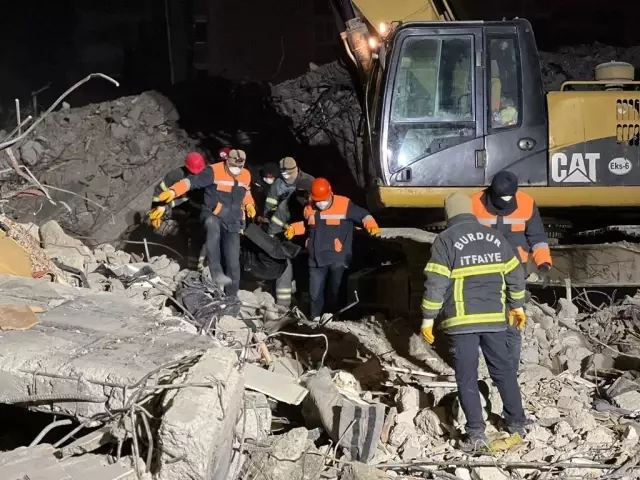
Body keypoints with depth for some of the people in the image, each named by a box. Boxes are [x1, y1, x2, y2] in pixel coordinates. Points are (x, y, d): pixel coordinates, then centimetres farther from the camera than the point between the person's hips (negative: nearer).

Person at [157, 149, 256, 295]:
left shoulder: (246, 176, 4)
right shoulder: (214, 171, -14)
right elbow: (192, 181, -23)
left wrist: (249, 205, 4)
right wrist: (173, 191, -38)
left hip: (233, 222, 5)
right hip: (212, 215, -5)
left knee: (233, 262, 0)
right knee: (212, 226, -43)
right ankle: (216, 272, -45)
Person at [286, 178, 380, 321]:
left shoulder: (344, 204, -10)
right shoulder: (310, 208, 7)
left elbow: (363, 215, -6)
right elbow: (305, 225, 25)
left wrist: (371, 226, -24)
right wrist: (293, 229, 10)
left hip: (338, 258, -4)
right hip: (316, 258, 4)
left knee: (337, 290, 4)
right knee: (315, 292, 9)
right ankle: (316, 318, 23)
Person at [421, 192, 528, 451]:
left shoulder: (445, 240, -6)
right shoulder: (495, 237, 9)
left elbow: (436, 283, -12)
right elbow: (515, 274, 14)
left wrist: (428, 318, -5)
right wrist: (517, 306, 27)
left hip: (461, 320, -4)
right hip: (494, 317, 5)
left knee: (467, 377, 2)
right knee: (503, 370, 17)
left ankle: (476, 432, 0)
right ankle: (516, 423, 25)